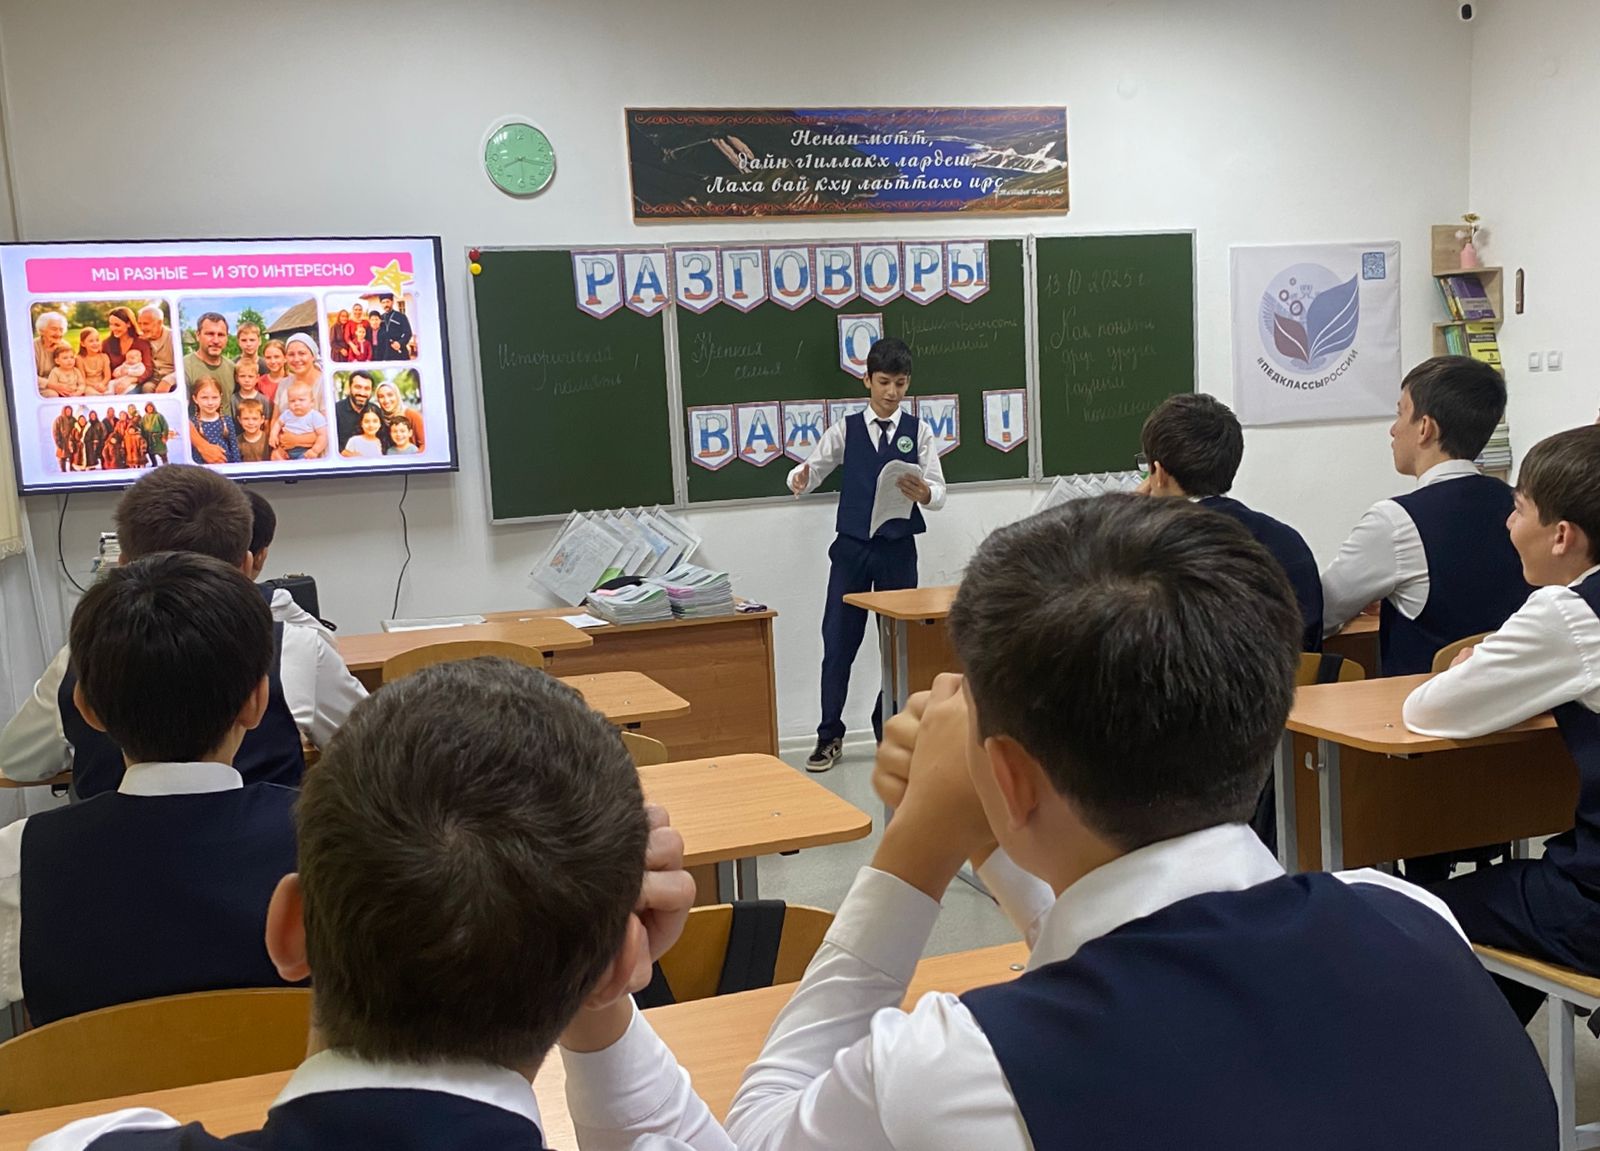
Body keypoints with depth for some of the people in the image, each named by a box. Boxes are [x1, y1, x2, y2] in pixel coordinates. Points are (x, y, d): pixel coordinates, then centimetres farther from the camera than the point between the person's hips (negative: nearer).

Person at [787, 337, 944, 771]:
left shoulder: (918, 431, 2)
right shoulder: (846, 429, 3)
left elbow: (939, 492, -2)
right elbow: (812, 471, 4)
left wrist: (923, 492, -26)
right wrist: (800, 480, -20)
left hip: (898, 549, 0)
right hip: (851, 547, 0)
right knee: (838, 642, 2)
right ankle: (830, 736, 12)